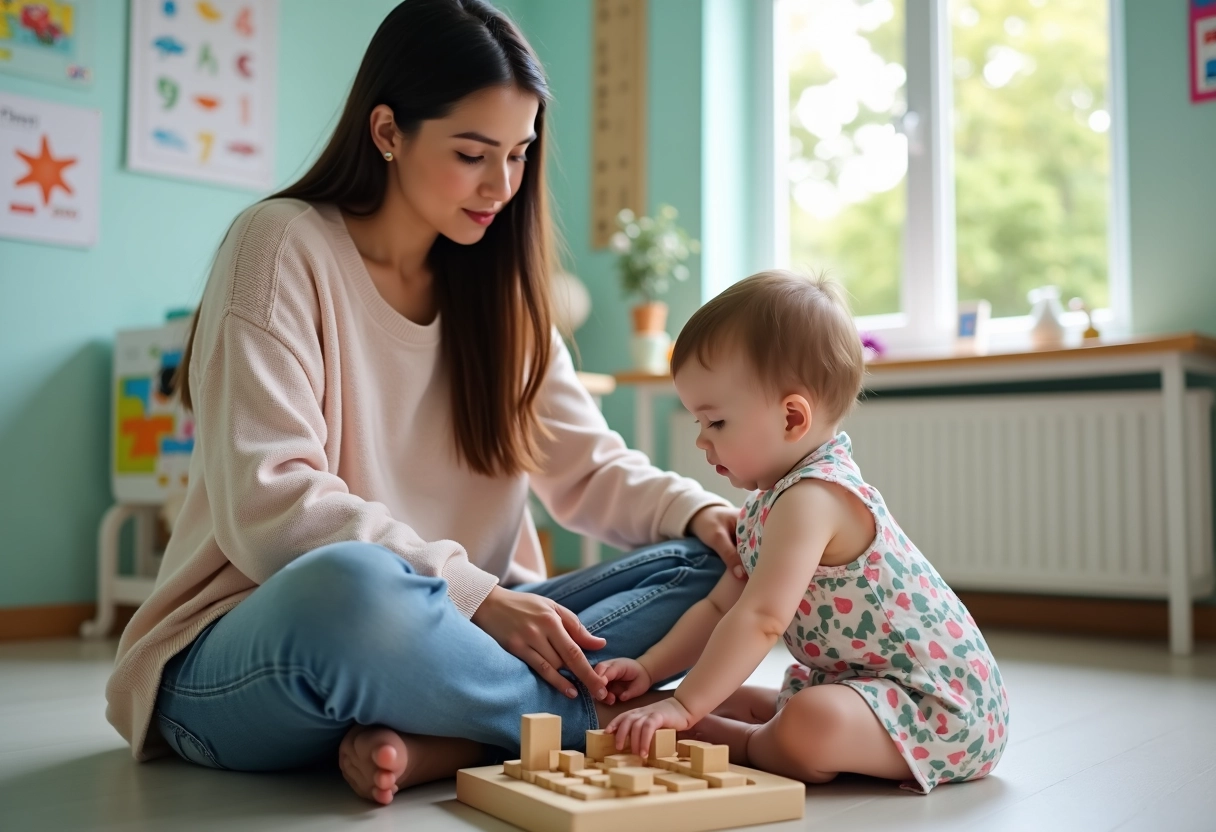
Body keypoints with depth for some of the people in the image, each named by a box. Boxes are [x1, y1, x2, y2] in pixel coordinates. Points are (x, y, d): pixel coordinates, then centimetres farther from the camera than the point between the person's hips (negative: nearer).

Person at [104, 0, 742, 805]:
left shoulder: (499, 287, 11)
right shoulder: (283, 247, -8)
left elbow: (587, 466, 7)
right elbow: (269, 503, -18)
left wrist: (698, 511, -13)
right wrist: (478, 595, -25)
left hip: (441, 631, 6)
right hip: (250, 662, -5)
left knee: (702, 567, -10)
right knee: (350, 587, -40)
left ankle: (431, 745, -25)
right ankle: (607, 720, -16)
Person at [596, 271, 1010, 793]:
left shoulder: (811, 499, -24)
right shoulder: (771, 504, 9)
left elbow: (760, 619, -31)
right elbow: (721, 607, 13)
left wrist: (685, 707, -29)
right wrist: (649, 668, 3)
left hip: (941, 706, -10)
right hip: (859, 684, 10)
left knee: (808, 728, -33)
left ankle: (738, 744, -10)